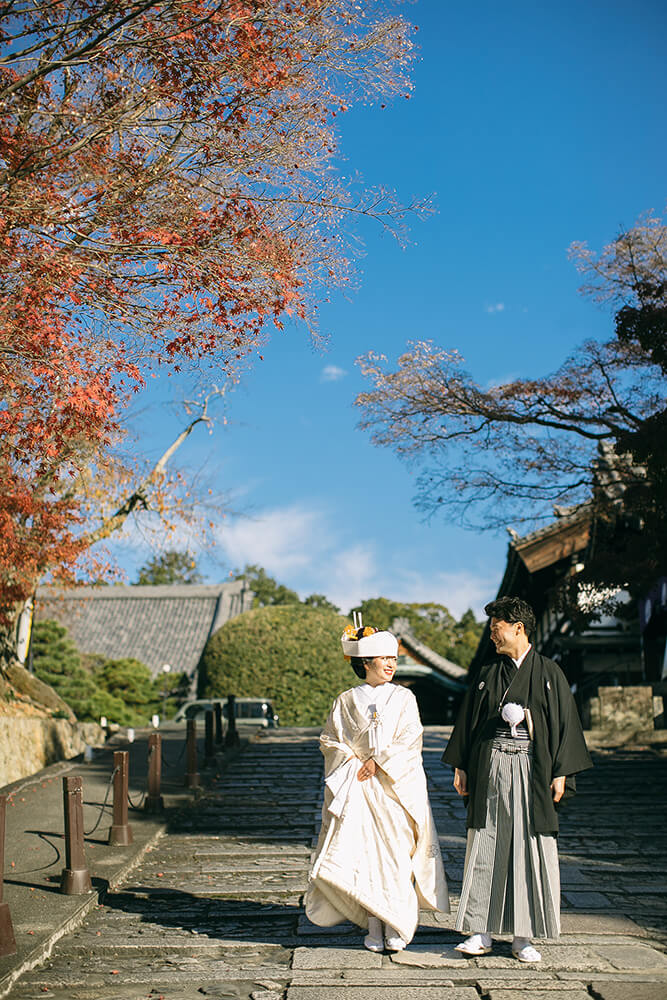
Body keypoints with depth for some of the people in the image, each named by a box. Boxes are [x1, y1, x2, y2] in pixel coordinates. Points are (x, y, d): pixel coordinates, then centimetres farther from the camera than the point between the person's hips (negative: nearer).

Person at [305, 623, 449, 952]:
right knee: (363, 853, -3)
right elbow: (330, 739, 7)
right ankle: (373, 925, 7)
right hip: (357, 788, 1)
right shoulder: (347, 701, 7)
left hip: (397, 786, -1)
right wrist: (352, 762, -8)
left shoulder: (403, 698, 5)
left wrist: (378, 762, -11)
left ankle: (398, 925, 5)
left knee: (396, 851, -6)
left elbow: (410, 740, -3)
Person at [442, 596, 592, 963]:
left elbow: (564, 723, 1)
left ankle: (522, 937, 10)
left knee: (530, 848, 1)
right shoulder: (487, 675, 9)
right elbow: (468, 722, 12)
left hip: (532, 771, -2)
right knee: (486, 847, 2)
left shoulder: (549, 673, 2)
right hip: (491, 770, 2)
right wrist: (461, 767, 6)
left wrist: (561, 773, -5)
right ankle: (481, 933, 8)